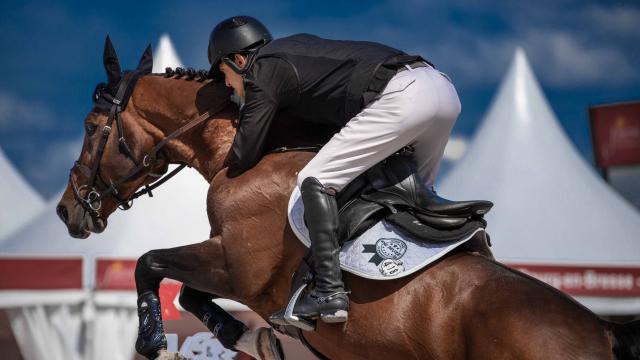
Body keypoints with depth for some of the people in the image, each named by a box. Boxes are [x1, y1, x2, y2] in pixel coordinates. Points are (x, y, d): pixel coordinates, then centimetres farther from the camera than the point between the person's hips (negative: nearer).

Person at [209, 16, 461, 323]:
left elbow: (244, 157, 4)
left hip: (400, 98, -9)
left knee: (315, 180, -7)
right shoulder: (296, 45, 29)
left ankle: (330, 293, -14)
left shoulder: (262, 71, 5)